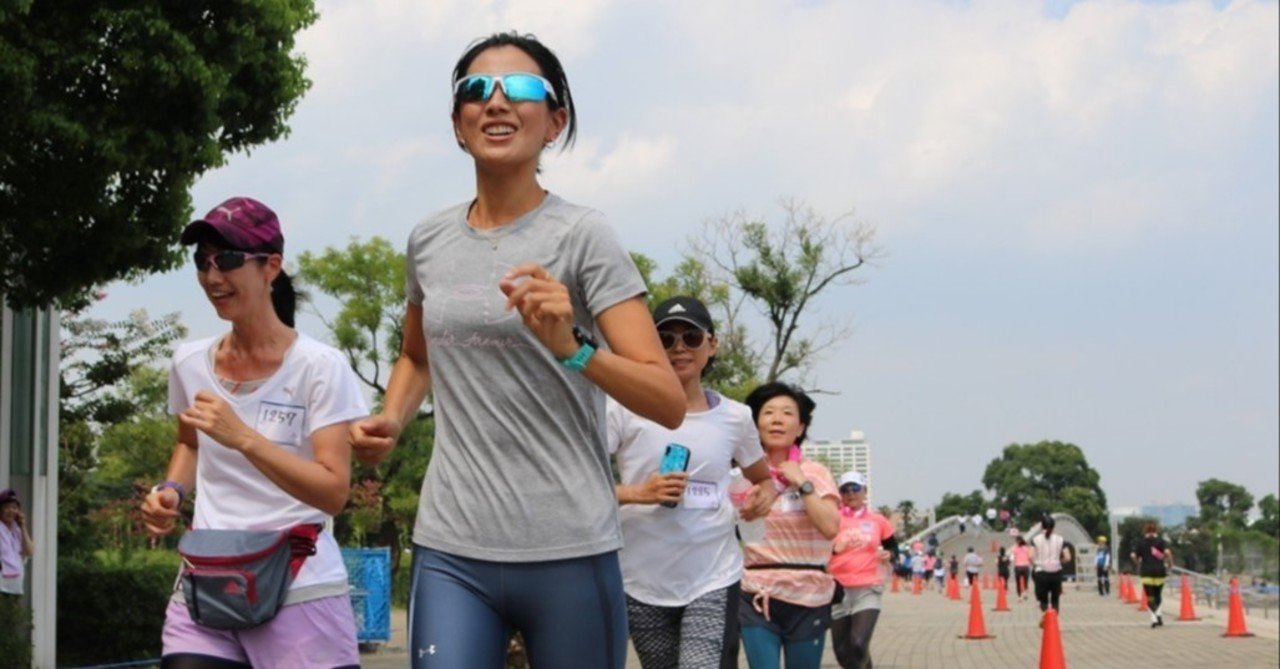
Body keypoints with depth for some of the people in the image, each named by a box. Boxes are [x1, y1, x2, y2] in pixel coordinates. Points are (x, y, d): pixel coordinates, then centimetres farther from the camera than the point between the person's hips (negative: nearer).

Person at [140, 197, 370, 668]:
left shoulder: (319, 367, -9)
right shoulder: (189, 364, 6)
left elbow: (334, 493, -16)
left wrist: (243, 437, -26)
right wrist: (171, 491, 6)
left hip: (301, 592, -4)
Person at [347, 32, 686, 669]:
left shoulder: (581, 235, -5)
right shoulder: (428, 240, 9)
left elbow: (669, 403, -10)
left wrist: (571, 347, -26)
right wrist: (389, 420, 8)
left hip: (568, 553, -3)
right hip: (449, 551, 3)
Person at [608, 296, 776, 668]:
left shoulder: (734, 417, 5)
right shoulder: (626, 409, -5)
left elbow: (763, 478, 22)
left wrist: (764, 495, -1)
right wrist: (637, 493, -23)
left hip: (714, 581, 0)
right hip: (643, 584, 0)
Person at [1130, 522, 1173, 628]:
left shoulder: (1140, 542, 4)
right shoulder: (1160, 541, 2)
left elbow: (1133, 556, -6)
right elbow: (1167, 552, -13)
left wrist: (1139, 562, 13)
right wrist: (1170, 564, 1)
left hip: (1146, 572, -1)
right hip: (1159, 572, 1)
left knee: (1150, 597, 0)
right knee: (1158, 595, 18)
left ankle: (1154, 618, -16)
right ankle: (1159, 613, -1)